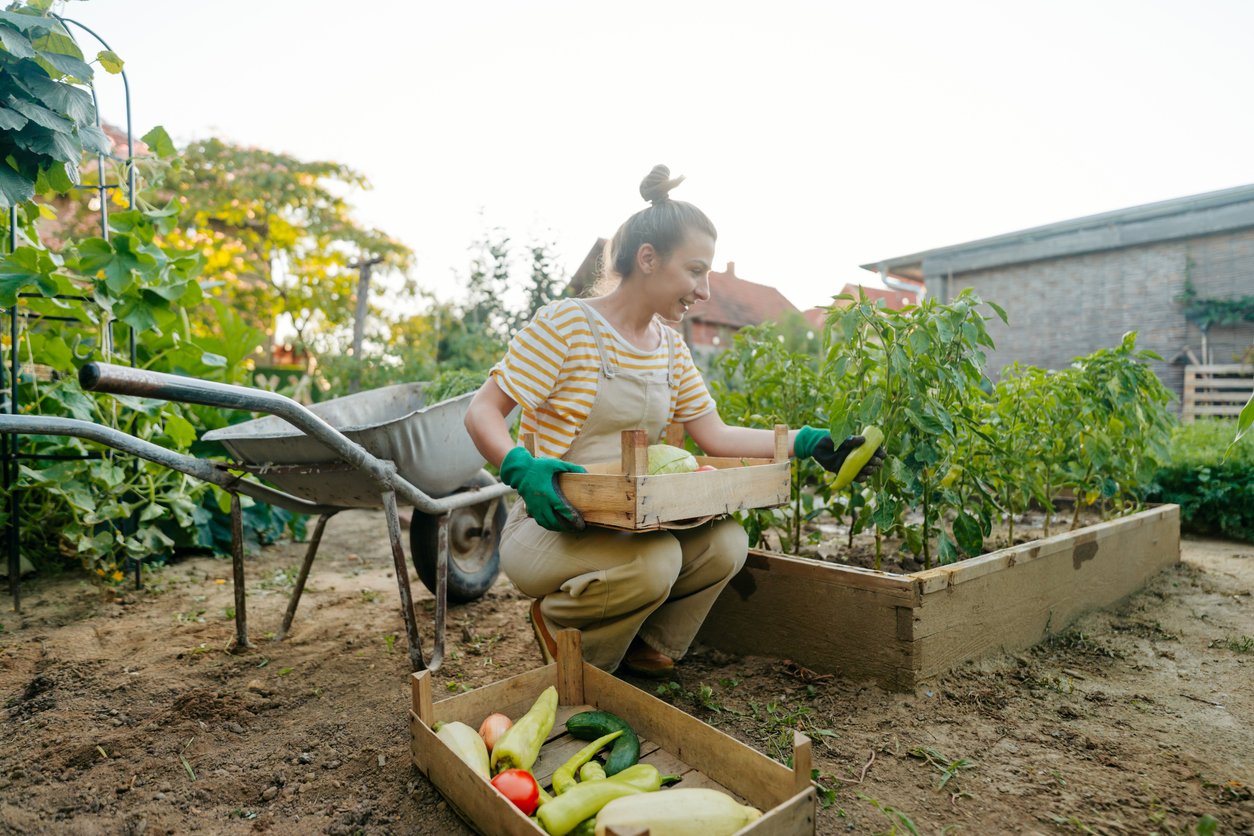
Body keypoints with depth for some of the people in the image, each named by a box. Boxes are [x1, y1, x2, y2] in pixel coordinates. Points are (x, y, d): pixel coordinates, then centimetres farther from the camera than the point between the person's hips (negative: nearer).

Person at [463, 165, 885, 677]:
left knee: (726, 543, -15)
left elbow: (715, 437, 5)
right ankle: (556, 621, -1)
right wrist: (521, 469, -34)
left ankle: (645, 647, 9)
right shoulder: (565, 323, -14)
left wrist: (810, 443, -4)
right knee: (655, 560, -32)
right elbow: (482, 413, -14)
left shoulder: (672, 350, 8)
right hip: (550, 524, -6)